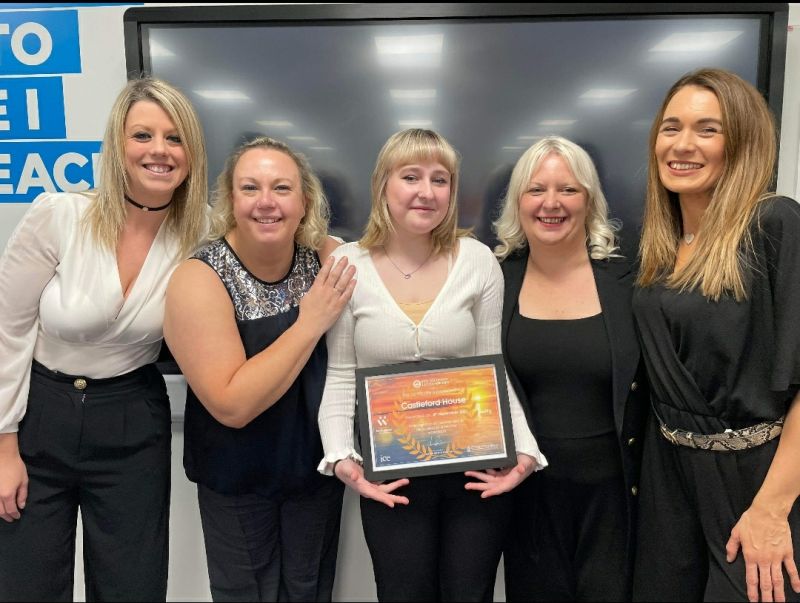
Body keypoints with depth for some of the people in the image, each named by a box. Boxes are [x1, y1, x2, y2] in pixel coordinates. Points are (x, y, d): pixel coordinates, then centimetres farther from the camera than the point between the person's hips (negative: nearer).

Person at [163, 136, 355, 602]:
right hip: (236, 476, -2)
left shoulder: (330, 259, -14)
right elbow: (231, 406, -27)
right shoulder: (199, 279, -22)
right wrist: (310, 323, -28)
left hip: (318, 463, 3)